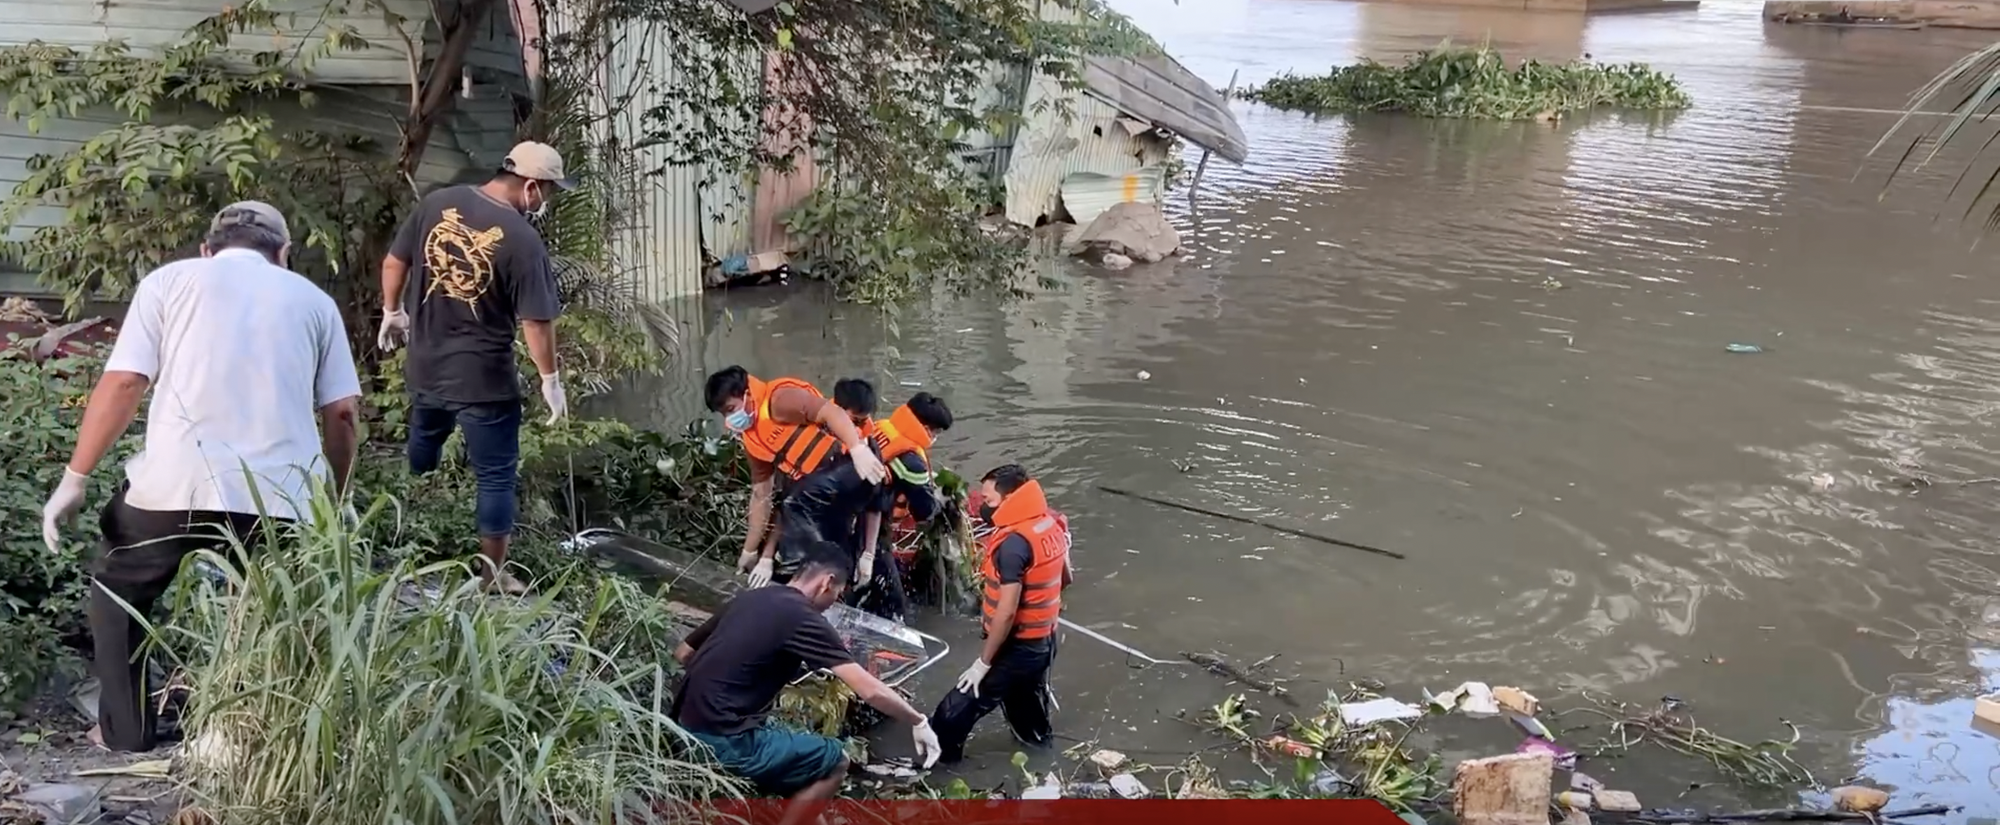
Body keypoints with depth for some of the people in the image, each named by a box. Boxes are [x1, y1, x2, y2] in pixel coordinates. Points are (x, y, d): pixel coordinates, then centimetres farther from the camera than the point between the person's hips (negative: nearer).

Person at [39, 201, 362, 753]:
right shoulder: (314, 300, 18)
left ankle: (126, 731, 27)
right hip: (283, 493, 1)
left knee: (118, 592, 25)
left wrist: (74, 479, 8)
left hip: (178, 482, -1)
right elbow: (342, 412, 10)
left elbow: (123, 383, 3)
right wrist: (336, 502, 21)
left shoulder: (171, 280, 14)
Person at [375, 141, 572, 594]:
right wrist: (550, 379, -3)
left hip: (424, 368, 6)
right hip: (484, 380, -6)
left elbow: (393, 263, 7)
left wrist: (392, 312, 24)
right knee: (496, 477, 8)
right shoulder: (522, 239, -18)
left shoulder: (437, 203, -2)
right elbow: (537, 321, -16)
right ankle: (492, 576, 16)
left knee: (419, 465, 27)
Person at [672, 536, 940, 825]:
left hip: (683, 731, 8)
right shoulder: (803, 618, -10)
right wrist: (919, 722, -1)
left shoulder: (747, 598, 11)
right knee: (835, 762, 8)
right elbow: (871, 691, -14)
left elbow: (683, 653, 19)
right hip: (724, 744, -8)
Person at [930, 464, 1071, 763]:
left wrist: (983, 662, -20)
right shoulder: (1049, 526, 0)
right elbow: (1065, 578, 16)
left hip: (1017, 647, -9)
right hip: (1043, 639, 9)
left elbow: (1006, 613, -28)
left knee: (954, 713, -3)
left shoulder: (1013, 543, -27)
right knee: (1024, 697, 33)